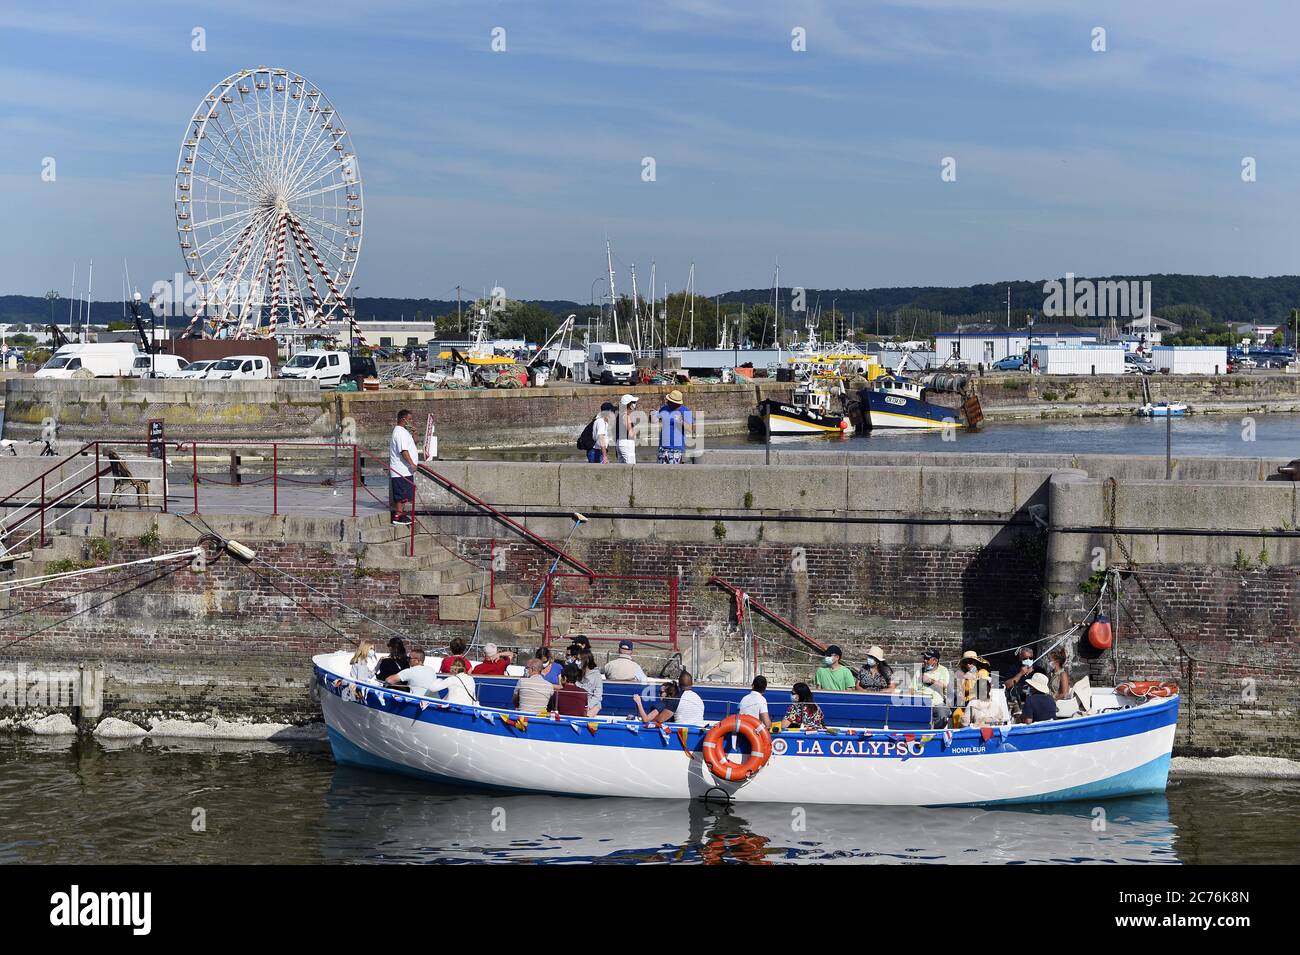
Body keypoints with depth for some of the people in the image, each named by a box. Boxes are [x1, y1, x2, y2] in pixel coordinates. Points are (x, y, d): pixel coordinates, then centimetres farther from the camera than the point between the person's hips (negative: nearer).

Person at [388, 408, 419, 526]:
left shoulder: (404, 431, 18)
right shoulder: (400, 432, -16)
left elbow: (413, 442, 27)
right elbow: (403, 450, -23)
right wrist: (411, 464, -23)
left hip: (404, 470, 10)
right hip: (402, 470, -10)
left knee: (404, 494, 14)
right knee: (401, 494, -8)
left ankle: (401, 514, 19)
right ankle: (398, 516, -7)